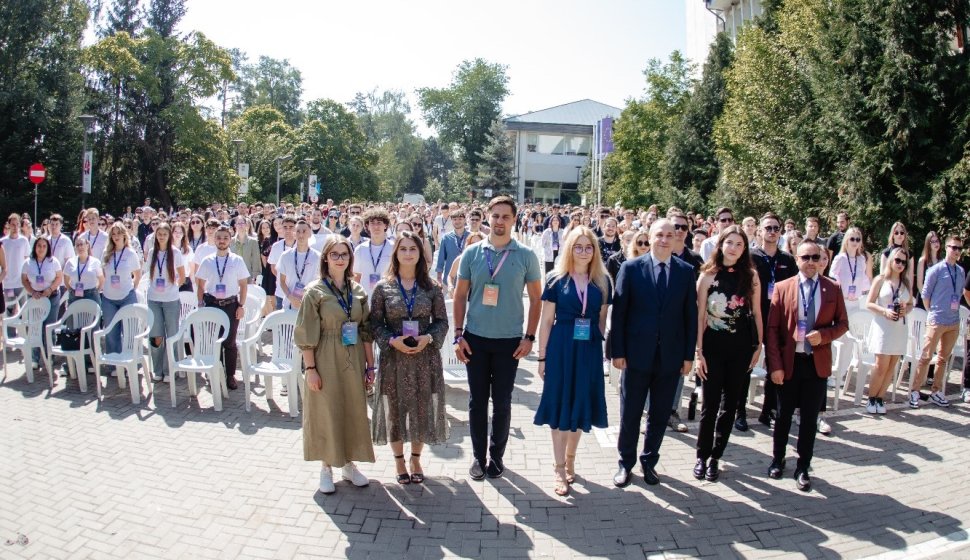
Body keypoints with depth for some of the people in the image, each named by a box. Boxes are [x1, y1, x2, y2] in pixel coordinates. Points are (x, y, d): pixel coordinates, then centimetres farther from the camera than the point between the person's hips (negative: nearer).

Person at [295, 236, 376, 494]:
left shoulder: (358, 290, 5)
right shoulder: (315, 291, -7)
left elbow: (366, 330, 8)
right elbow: (306, 334, -9)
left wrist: (370, 365, 5)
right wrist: (310, 369, -12)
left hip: (353, 361, 4)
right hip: (326, 360, -4)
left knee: (354, 411, 11)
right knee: (327, 412, 5)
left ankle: (349, 464, 27)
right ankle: (326, 467, 21)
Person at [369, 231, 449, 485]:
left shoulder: (432, 287, 1)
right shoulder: (383, 287, -2)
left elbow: (441, 320, 3)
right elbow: (375, 323, -1)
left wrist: (428, 338, -14)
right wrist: (392, 340, -16)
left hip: (425, 357, 1)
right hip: (394, 357, -1)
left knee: (422, 408, 9)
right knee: (395, 408, 8)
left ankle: (416, 458, 29)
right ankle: (399, 459, 27)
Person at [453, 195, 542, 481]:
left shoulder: (525, 256, -2)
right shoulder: (472, 253, 0)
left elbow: (536, 299, 2)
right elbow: (460, 296, 4)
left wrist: (529, 337, -4)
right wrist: (458, 335, -1)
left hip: (509, 340, -1)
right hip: (475, 339, 1)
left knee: (502, 402, 9)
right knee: (477, 400, 8)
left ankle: (497, 455, 26)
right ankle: (478, 456, 23)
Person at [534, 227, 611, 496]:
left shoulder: (602, 282, 2)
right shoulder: (556, 279, -4)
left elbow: (602, 320, 9)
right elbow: (546, 320, -1)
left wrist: (600, 348, 5)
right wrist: (542, 356, -2)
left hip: (589, 351, 2)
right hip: (561, 349, -2)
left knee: (580, 405, 12)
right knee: (560, 406, 4)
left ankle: (569, 460, 30)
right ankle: (560, 469, 14)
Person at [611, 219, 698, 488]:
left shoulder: (686, 271, 2)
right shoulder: (631, 267, -4)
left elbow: (690, 315, 4)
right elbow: (619, 312, -4)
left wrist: (689, 355, 1)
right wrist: (617, 351, -7)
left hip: (671, 356, 2)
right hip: (637, 353, -2)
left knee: (660, 415, 13)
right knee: (630, 414, 9)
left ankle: (649, 461, 30)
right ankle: (625, 463, 25)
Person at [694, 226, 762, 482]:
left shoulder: (751, 275, 2)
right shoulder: (707, 275, -3)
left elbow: (756, 313, 6)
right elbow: (700, 315, -3)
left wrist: (758, 346, 4)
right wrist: (698, 352, -6)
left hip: (741, 347, 2)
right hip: (713, 345, -2)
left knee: (730, 405, 9)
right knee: (710, 404, 3)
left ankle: (715, 457, 21)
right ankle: (702, 456, 17)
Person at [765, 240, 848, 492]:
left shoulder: (833, 288, 2)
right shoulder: (782, 288, -2)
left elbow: (842, 324, 7)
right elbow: (772, 328, -4)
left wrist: (823, 335, -15)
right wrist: (774, 365, -10)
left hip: (818, 363, 1)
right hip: (788, 362, -1)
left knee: (810, 418, 8)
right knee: (784, 415, 13)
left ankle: (803, 468, 22)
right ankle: (777, 460, 31)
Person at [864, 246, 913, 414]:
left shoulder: (906, 282, 10)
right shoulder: (881, 279, -1)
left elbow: (911, 304, 17)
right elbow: (869, 303, -3)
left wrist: (906, 310, -5)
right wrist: (885, 311, -18)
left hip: (900, 328, 4)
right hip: (883, 326, -4)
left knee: (892, 366, 5)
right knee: (881, 366, -7)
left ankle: (879, 398, 15)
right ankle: (871, 398, 7)